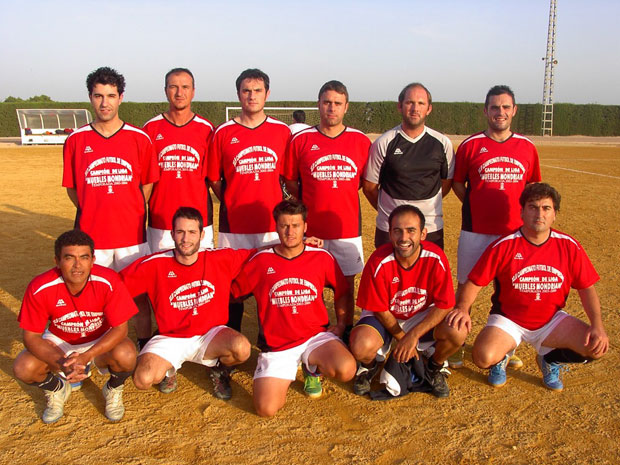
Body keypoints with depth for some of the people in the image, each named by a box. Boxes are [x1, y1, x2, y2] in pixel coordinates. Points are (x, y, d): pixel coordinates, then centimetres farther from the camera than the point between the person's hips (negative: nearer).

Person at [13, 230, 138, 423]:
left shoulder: (109, 282, -29)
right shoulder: (39, 288, -24)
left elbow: (120, 329, -24)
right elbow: (31, 336, -16)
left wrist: (85, 357, -37)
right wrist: (62, 363, -33)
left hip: (102, 342, -2)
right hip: (59, 342, 2)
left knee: (126, 355, -33)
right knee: (23, 368, -24)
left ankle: (113, 390, 4)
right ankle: (57, 389, 13)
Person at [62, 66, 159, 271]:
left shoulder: (139, 138, 2)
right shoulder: (75, 140, 3)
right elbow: (71, 187, 9)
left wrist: (132, 213, 4)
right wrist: (92, 214, 1)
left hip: (132, 234, 0)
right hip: (90, 236, 0)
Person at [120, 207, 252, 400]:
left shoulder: (221, 259, -9)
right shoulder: (154, 265, -11)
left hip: (210, 335, 0)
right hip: (170, 338, 0)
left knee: (242, 348, -30)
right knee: (143, 379, -24)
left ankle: (219, 369, 9)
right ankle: (168, 368, 15)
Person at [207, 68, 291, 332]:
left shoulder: (282, 131, 5)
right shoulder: (223, 133, 2)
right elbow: (214, 179, 8)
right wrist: (232, 204, 5)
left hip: (272, 224, 1)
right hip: (234, 225, 0)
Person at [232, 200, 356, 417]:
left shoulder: (322, 258, 0)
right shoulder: (261, 261, -3)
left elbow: (342, 291, 14)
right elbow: (232, 291, 8)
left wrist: (340, 324, 4)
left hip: (316, 336, 1)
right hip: (277, 345, 0)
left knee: (346, 370, -29)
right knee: (267, 409, -16)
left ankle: (313, 368, 8)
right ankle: (283, 375, 19)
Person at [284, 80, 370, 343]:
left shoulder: (361, 141, 2)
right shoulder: (301, 140, 0)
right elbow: (290, 182, 8)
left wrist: (341, 195, 7)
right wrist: (311, 204, 3)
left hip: (348, 227, 1)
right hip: (311, 228, -1)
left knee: (346, 285, 9)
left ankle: (346, 334, 24)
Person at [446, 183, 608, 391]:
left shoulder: (569, 246, -5)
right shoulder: (504, 246, -14)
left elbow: (586, 287, 1)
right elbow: (474, 282, -11)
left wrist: (598, 325, -11)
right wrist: (462, 309, -29)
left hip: (551, 320, 3)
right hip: (508, 321, -3)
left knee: (597, 347, -17)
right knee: (484, 357, -29)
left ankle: (550, 358, 14)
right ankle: (502, 356, 11)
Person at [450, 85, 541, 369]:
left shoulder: (527, 148, 5)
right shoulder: (470, 145, -1)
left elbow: (532, 185, 15)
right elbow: (457, 183, 8)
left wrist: (523, 212, 2)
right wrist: (477, 208, 0)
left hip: (514, 232, 2)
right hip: (476, 231, -2)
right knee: (465, 287, 5)